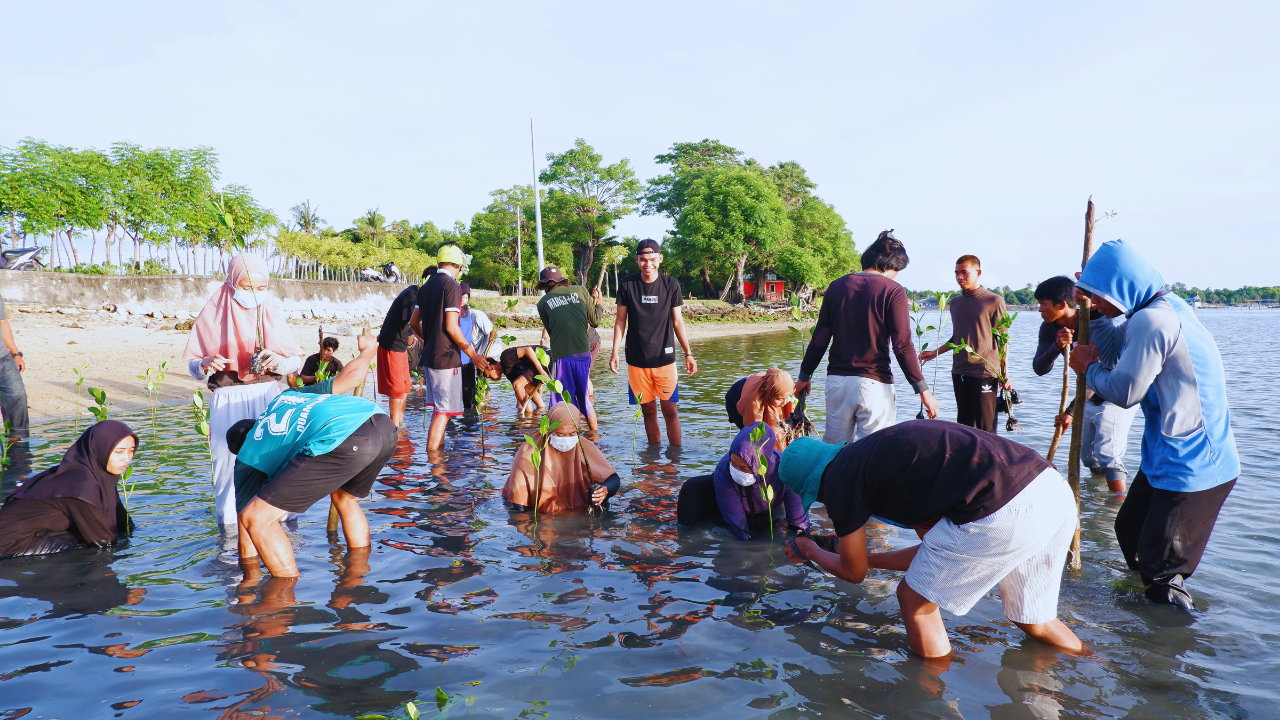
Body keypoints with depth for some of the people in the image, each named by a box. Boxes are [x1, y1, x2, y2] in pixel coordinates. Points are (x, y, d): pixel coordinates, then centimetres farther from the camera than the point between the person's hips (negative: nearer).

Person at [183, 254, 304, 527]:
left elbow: (297, 361, 7)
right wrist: (205, 365, -17)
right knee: (227, 458, -5)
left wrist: (278, 362, -14)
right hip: (227, 399, 0)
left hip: (267, 393, 1)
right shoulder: (214, 313, 7)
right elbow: (193, 366, 6)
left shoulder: (272, 312, 10)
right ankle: (229, 522, 9)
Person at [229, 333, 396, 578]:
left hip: (343, 440, -7)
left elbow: (247, 520, 28)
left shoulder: (247, 459, 24)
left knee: (256, 518, 7)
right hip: (384, 424, 7)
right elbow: (353, 376, 34)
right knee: (343, 497, 35)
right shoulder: (289, 395, 37)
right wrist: (368, 350, 55)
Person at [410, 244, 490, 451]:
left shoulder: (426, 286, 12)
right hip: (446, 358, -9)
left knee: (440, 409, 18)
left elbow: (414, 322, 17)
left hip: (429, 356, 9)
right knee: (444, 411, -3)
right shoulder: (452, 286, -13)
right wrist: (473, 354, -12)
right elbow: (451, 327, -19)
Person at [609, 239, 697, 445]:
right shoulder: (627, 285, 0)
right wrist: (614, 352, -2)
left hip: (665, 358, 0)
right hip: (637, 360, 0)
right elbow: (621, 321, 5)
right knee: (648, 410, 7)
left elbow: (677, 321, 6)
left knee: (670, 409, -2)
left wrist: (688, 353, 3)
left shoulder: (671, 285, 1)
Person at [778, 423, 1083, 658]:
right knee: (1034, 622, 30)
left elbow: (853, 572, 16)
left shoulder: (840, 478, 2)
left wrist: (811, 551, 36)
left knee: (914, 599, 13)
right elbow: (941, 550, 31)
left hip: (1004, 513, -9)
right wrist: (862, 554, 42)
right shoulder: (873, 452, 26)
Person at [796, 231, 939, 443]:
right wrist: (923, 390, -5)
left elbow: (820, 339, 7)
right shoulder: (892, 291, -4)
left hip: (837, 381, 4)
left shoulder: (837, 286, 8)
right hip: (873, 384, -4)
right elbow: (902, 346, -10)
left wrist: (804, 376, 17)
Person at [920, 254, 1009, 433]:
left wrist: (1004, 373, -4)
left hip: (984, 372, -5)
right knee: (963, 424, 9)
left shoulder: (994, 301, -2)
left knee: (985, 428, -6)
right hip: (959, 373, 6)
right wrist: (935, 352, 14)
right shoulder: (955, 302, 14)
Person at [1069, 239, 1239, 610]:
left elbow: (1124, 391, -21)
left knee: (1161, 569, 0)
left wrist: (1088, 367, -3)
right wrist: (1096, 310, 8)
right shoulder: (1165, 306, 8)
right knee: (1129, 530, 25)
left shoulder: (1152, 319, -25)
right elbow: (1113, 349, 17)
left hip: (1190, 466, -11)